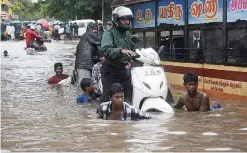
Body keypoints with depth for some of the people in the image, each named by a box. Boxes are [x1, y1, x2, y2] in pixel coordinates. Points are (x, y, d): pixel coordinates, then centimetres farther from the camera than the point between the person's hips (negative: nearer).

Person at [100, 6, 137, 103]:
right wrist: (121, 51, -42)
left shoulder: (127, 34, 13)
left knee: (129, 94, 6)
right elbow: (106, 50, -29)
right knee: (108, 96, -5)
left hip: (122, 69, 7)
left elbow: (132, 48, 28)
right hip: (110, 69, -7)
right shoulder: (109, 32, -13)